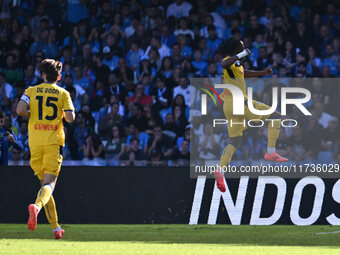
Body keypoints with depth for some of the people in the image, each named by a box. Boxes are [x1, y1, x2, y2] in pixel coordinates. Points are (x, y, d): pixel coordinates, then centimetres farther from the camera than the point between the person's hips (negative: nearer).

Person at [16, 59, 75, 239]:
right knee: (50, 183, -7)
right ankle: (37, 206, -41)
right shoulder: (63, 94, 4)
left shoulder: (31, 91, 7)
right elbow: (70, 118, -7)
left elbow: (20, 110, -8)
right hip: (54, 141, -2)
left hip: (35, 141, 2)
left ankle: (56, 228, 11)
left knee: (44, 182, 12)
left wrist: (33, 114, 12)